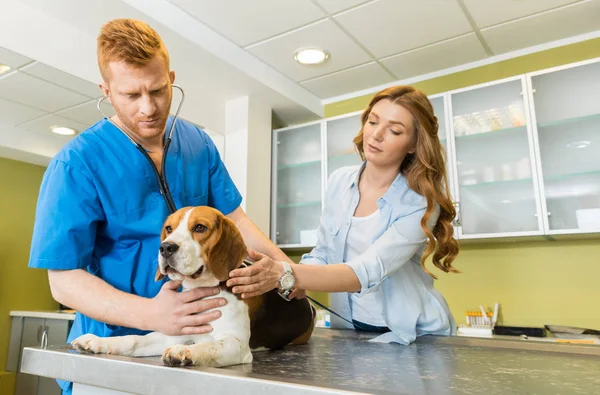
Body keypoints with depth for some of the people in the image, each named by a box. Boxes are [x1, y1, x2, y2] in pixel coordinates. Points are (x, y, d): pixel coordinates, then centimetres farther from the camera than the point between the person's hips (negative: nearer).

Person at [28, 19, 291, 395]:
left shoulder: (199, 144, 0)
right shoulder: (77, 163, -14)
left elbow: (234, 218, 5)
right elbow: (65, 278, -14)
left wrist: (281, 263, -10)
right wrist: (151, 313, -28)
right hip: (115, 341, -3)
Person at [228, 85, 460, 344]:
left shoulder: (420, 203, -16)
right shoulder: (340, 182, -2)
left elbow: (368, 271, -28)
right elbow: (323, 254, 3)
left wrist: (286, 274, -39)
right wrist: (292, 283, -17)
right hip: (350, 330, 5)